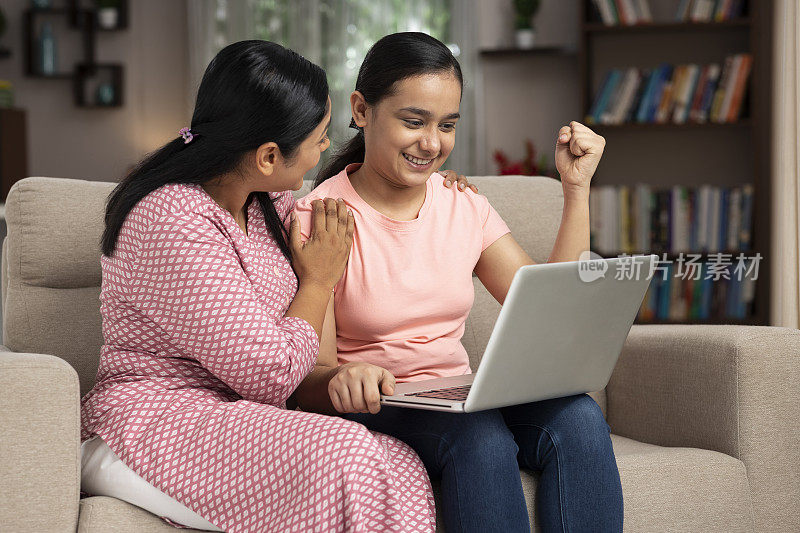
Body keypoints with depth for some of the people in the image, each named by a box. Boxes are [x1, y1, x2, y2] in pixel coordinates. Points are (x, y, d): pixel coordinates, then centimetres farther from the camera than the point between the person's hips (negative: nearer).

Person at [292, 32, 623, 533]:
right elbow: (310, 379, -11)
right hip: (369, 409, -5)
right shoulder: (318, 219, -7)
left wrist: (577, 191, 4)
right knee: (479, 434, -36)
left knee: (578, 416, -26)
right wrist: (343, 378, -36)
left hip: (459, 398, 5)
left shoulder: (466, 207, 10)